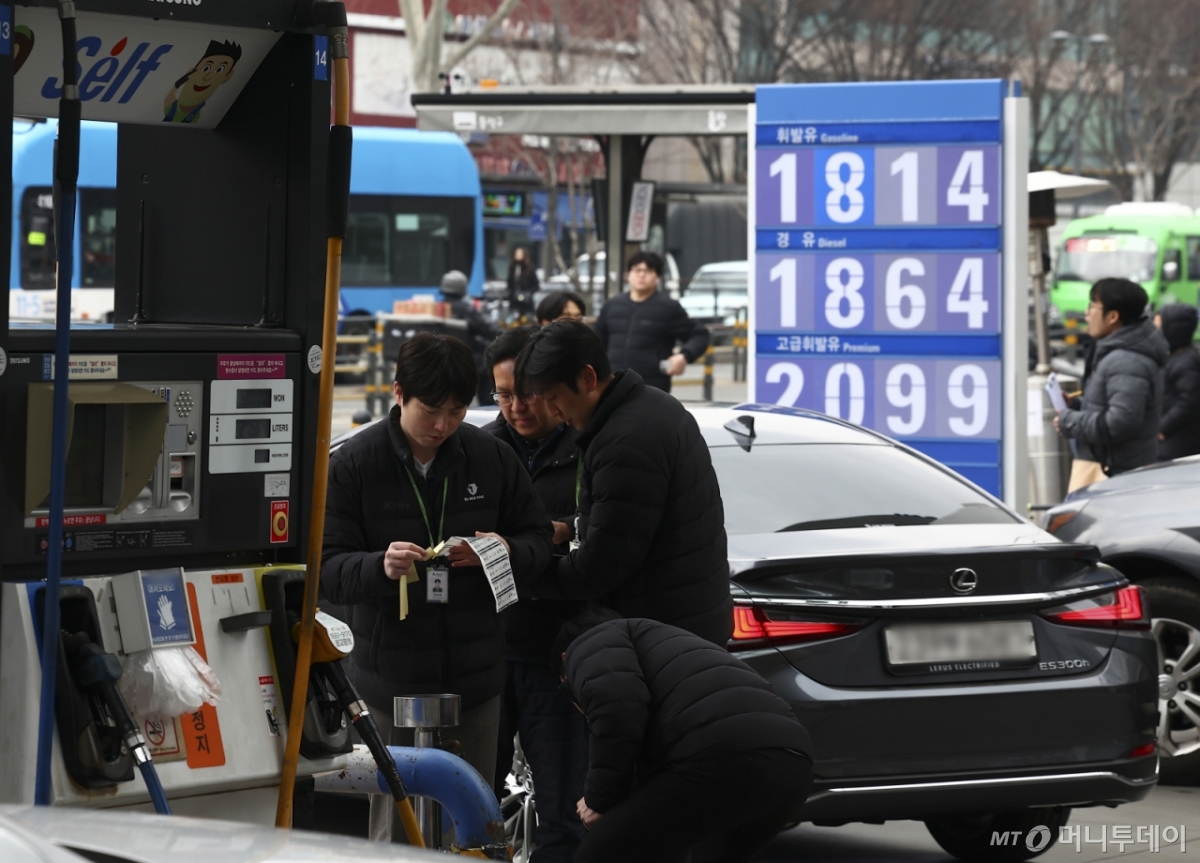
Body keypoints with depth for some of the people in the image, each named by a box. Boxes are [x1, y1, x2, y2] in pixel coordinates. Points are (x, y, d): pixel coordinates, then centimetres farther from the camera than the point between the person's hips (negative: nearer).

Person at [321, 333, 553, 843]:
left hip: (475, 675, 3)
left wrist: (506, 550, -13)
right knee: (396, 825, 0)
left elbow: (538, 539, 10)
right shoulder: (354, 465, -4)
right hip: (393, 678, -2)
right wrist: (380, 567, -28)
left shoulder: (492, 459, 3)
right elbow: (329, 569, -7)